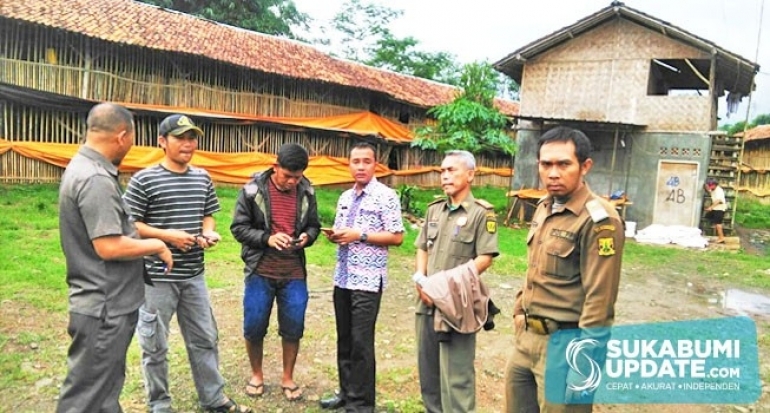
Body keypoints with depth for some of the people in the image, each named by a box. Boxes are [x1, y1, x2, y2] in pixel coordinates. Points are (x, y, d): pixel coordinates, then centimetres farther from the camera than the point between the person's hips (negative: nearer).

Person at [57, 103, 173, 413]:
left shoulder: (83, 168, 10)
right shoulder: (95, 179, -23)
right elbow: (108, 247, -26)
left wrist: (145, 242, 13)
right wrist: (155, 245, -12)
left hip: (105, 303, 10)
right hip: (104, 308, -10)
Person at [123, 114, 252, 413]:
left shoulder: (202, 178, 7)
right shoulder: (144, 180, -10)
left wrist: (209, 234, -4)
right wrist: (167, 235, -19)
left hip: (194, 275, 5)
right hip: (157, 277, -5)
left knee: (205, 339, 15)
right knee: (155, 345, 8)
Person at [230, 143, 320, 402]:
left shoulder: (306, 192, 1)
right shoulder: (253, 190, -9)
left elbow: (313, 225, 11)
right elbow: (238, 227, -7)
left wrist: (307, 237, -12)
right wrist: (267, 238, -21)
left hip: (294, 273, 2)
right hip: (260, 272, -2)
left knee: (293, 327, 8)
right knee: (254, 327, 7)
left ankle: (288, 378, 27)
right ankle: (256, 375, 31)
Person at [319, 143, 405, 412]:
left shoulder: (386, 196, -8)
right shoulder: (345, 197, 13)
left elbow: (397, 237, -11)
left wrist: (360, 235, -18)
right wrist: (333, 236, -3)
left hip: (368, 280, -7)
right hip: (342, 277, 7)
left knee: (361, 343, -1)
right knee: (344, 340, 15)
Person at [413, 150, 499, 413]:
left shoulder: (481, 212, -6)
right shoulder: (434, 210, 13)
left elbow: (485, 258, -12)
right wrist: (420, 278, -1)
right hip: (428, 300, 7)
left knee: (456, 372, -3)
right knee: (428, 367, 16)